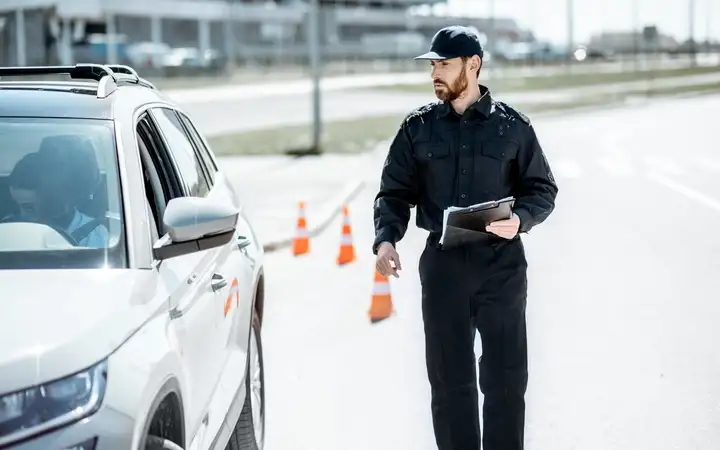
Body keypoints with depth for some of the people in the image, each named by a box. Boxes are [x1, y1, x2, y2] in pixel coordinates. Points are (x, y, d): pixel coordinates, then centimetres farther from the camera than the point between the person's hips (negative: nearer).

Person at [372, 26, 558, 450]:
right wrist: (386, 238, -12)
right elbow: (394, 192, 6)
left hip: (502, 265, -1)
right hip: (443, 264, 2)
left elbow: (543, 189, 6)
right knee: (449, 380, 6)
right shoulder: (418, 128, 5)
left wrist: (521, 218, -15)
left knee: (506, 379, 3)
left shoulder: (512, 125, 1)